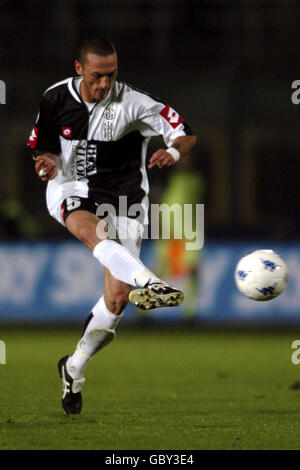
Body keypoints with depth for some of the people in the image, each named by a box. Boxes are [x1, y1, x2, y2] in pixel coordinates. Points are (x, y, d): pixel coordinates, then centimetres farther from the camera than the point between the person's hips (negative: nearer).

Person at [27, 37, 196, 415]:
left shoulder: (133, 103, -13)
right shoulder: (55, 99, -5)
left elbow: (185, 134, -12)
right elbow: (41, 147, 8)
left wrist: (173, 152, -36)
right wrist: (46, 163, -16)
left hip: (122, 198, 0)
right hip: (70, 191, 0)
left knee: (117, 298, -6)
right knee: (92, 231, -39)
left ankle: (75, 367, 17)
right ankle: (146, 282, -65)